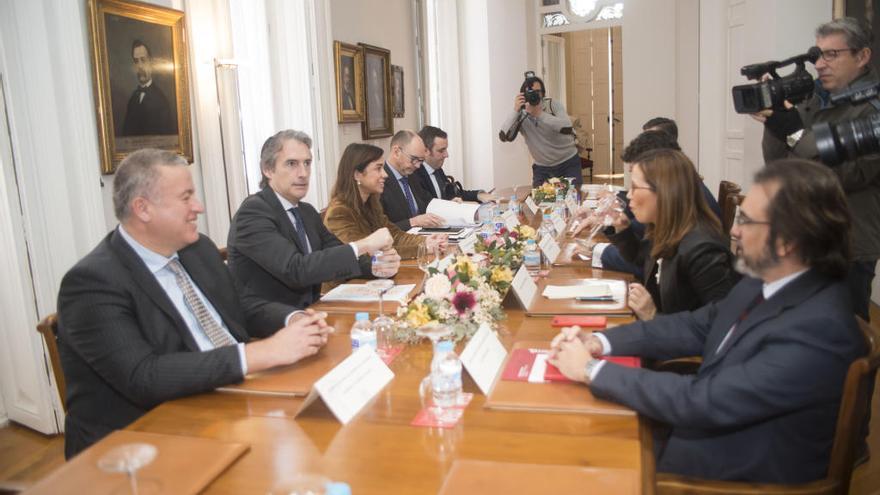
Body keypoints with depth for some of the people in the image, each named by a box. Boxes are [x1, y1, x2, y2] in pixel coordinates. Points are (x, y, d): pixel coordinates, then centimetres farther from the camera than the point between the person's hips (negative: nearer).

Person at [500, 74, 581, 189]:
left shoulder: (553, 105, -12)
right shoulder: (520, 114, -8)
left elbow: (567, 128, -29)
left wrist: (539, 113, -32)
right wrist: (515, 111, -30)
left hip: (568, 163, -1)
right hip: (542, 167, 2)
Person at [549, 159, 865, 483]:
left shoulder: (817, 331, -31)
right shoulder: (765, 281, -4)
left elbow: (701, 401, -31)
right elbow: (696, 326, 5)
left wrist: (592, 369, -22)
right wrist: (599, 342, -7)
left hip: (742, 473, -7)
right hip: (707, 427, 7)